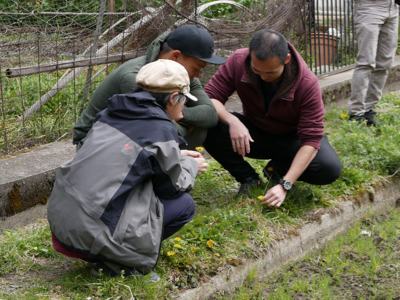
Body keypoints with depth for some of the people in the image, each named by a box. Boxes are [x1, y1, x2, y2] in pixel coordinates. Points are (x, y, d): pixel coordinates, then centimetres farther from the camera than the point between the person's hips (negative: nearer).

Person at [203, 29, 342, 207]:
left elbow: (311, 140, -28)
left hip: (292, 138, -1)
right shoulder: (238, 61, -23)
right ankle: (248, 178, -6)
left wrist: (285, 186, -37)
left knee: (330, 169, -30)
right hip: (254, 135, 1)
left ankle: (278, 169, 2)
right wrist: (232, 121, -42)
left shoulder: (308, 84, -28)